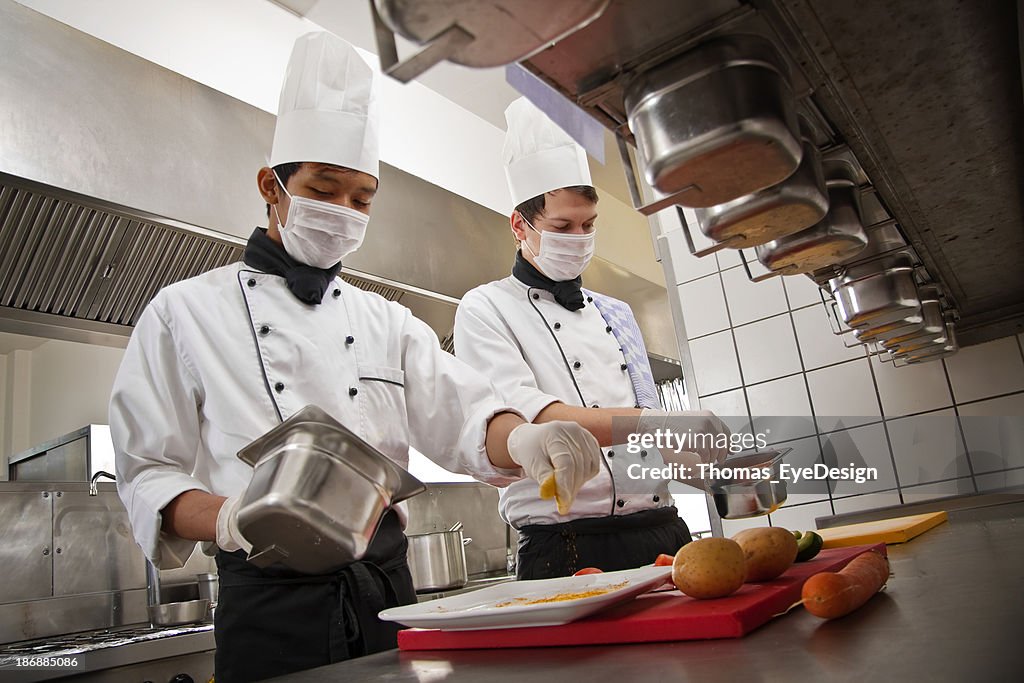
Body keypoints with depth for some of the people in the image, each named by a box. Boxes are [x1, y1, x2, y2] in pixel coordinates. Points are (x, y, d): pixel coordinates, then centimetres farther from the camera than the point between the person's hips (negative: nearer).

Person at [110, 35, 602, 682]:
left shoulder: (388, 323, 12)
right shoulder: (186, 312, 2)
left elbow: (463, 416, -1)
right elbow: (149, 473, 0)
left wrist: (522, 440, -24)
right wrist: (230, 520, -21)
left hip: (387, 590, 4)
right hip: (270, 601, -3)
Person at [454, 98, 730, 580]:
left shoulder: (615, 314, 17)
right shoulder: (486, 310, -2)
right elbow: (524, 420, -18)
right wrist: (656, 422, -26)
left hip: (663, 534, 6)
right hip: (570, 551, -5)